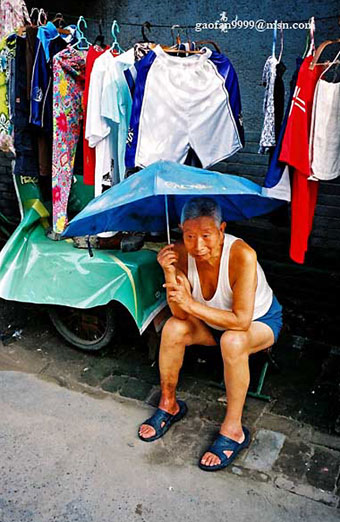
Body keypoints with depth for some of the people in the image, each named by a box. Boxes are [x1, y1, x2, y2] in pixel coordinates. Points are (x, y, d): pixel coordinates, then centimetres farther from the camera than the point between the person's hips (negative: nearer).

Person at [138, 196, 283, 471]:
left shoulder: (242, 255, -36)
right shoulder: (182, 253, -22)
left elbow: (241, 320, -35)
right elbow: (180, 314, -22)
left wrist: (192, 305, -39)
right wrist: (170, 274, -36)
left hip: (261, 320, -4)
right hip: (214, 321, 5)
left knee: (232, 341, -35)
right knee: (173, 328, -20)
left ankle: (233, 430, -17)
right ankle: (169, 405, 2)